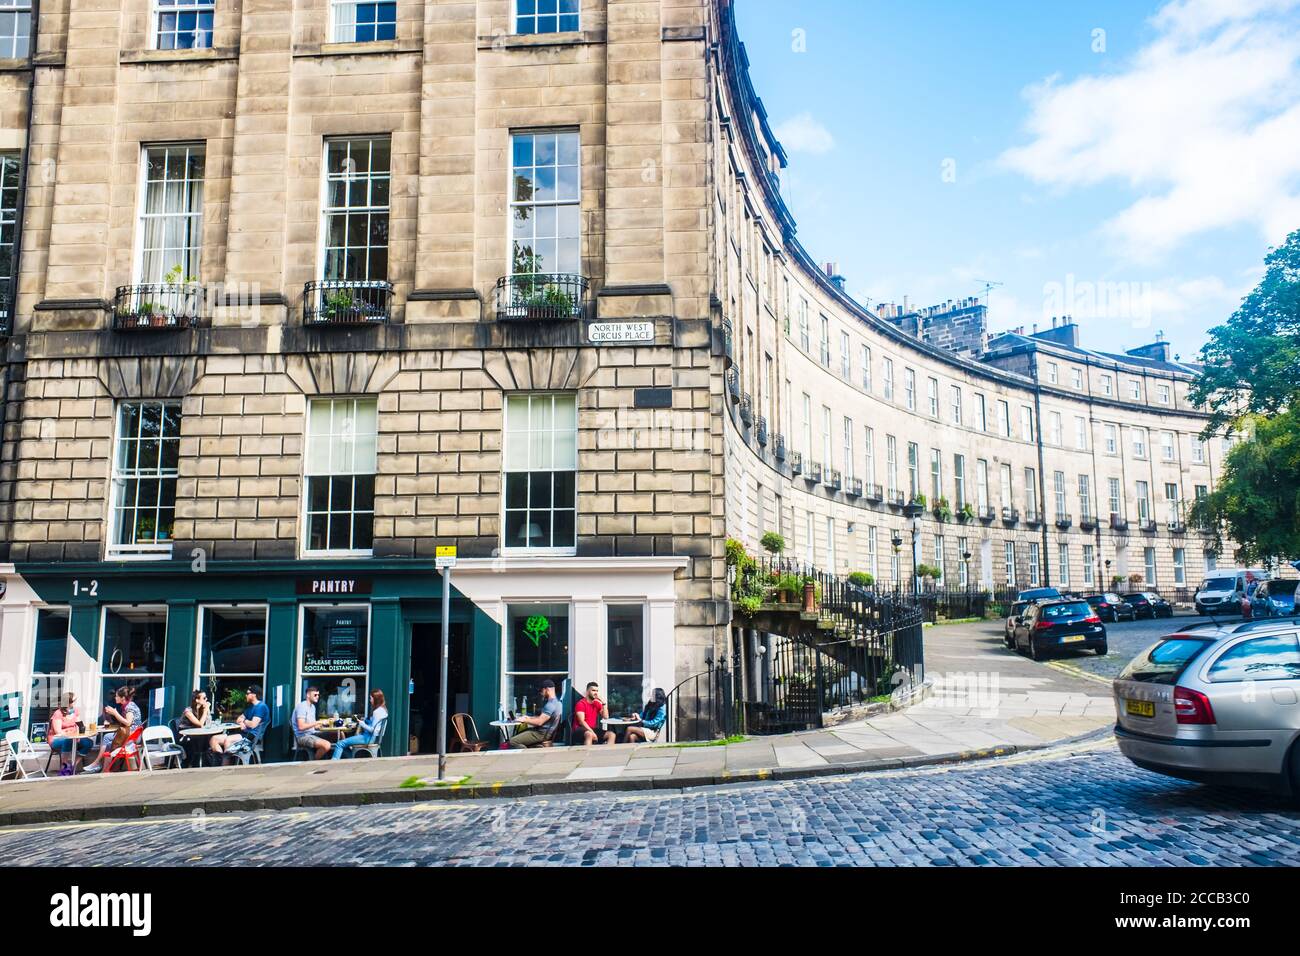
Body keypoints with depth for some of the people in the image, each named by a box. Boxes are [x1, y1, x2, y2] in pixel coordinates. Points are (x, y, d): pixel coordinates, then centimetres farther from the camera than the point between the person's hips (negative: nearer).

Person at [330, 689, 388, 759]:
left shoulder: (377, 712, -18)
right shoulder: (382, 710, 11)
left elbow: (373, 730, -22)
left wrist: (362, 723, -12)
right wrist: (365, 721, 7)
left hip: (369, 737, -11)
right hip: (371, 737, 11)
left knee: (340, 744, -12)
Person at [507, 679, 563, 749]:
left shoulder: (550, 705, -22)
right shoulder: (556, 702, 12)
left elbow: (539, 722, -25)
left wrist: (525, 720, -11)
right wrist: (529, 718, 14)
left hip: (542, 734, -11)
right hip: (545, 731, 11)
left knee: (513, 741, -16)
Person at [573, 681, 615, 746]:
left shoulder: (597, 703, 13)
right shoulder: (581, 703, -8)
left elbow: (606, 717, 4)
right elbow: (581, 721, -17)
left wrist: (604, 703, -5)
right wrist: (592, 732, -26)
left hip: (593, 729, 7)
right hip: (580, 730, -7)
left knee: (611, 735, -14)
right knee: (589, 734, -41)